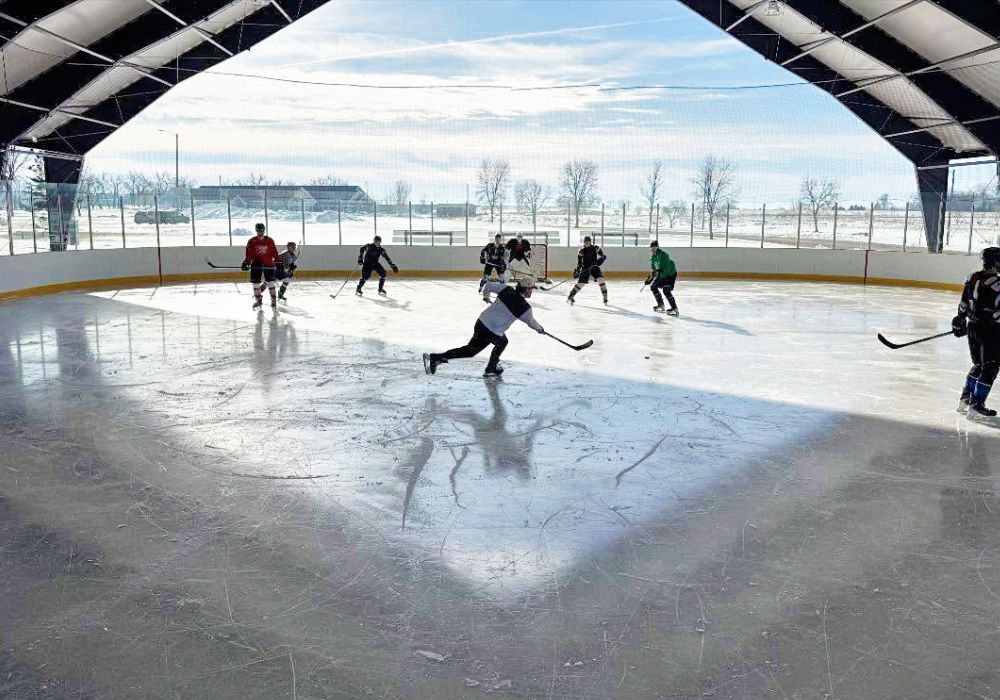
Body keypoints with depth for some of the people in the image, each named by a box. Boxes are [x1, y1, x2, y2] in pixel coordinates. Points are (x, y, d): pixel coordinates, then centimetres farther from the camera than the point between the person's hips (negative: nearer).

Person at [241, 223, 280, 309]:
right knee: (255, 283, 1)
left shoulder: (270, 240, -1)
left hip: (268, 264, -1)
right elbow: (249, 254, 0)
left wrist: (278, 262, 2)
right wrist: (246, 262, -9)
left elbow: (274, 252, 4)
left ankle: (274, 300, 2)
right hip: (256, 264, 1)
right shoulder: (252, 241, -2)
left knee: (270, 282, -6)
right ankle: (258, 300, 17)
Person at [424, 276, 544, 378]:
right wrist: (540, 329, 29)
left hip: (482, 320, 8)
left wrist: (486, 295, 32)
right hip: (491, 332, -8)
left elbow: (488, 286, 9)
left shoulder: (507, 290, 2)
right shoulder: (524, 308, -10)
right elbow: (531, 322, 8)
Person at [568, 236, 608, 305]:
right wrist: (577, 270, -10)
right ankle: (571, 295, 6)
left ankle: (605, 296, -8)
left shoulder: (595, 248, -2)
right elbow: (579, 262, 0)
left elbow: (603, 255, 3)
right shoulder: (582, 251, -3)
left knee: (600, 279, -18)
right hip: (585, 268, -1)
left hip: (594, 267, 1)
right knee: (580, 282, -9)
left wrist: (601, 258, -18)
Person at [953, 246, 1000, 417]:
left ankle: (965, 399, 24)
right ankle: (976, 405, -1)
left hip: (973, 326, 8)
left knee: (979, 364, 20)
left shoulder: (973, 277, 5)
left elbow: (964, 303, 12)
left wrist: (960, 322, 22)